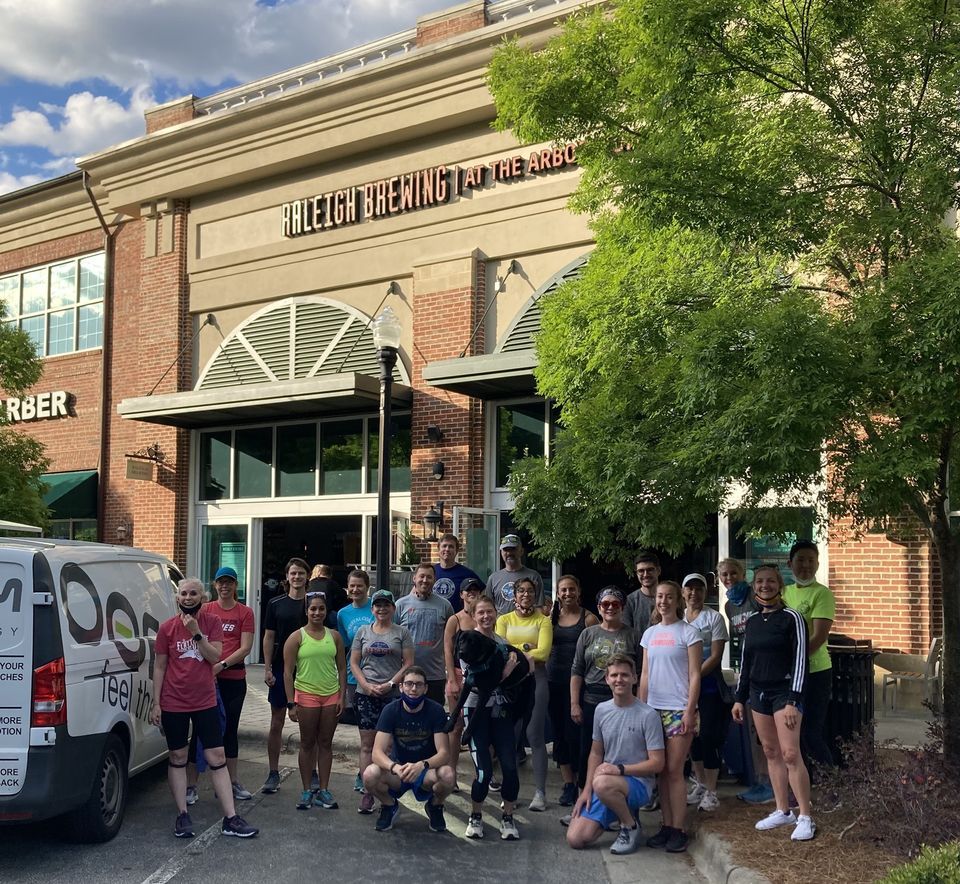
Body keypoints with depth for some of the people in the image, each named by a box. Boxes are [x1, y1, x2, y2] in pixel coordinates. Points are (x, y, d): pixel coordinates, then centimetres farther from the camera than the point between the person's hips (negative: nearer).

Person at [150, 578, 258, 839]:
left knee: (217, 757, 1)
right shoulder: (167, 628, -2)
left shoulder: (212, 622, 0)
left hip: (205, 702, 1)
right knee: (177, 758, 6)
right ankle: (182, 815, 16)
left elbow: (215, 657, -10)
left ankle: (230, 819, 3)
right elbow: (159, 667, 2)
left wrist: (196, 632, -20)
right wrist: (156, 703, -1)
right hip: (173, 703, -1)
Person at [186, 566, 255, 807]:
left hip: (234, 679, 1)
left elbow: (245, 648, -3)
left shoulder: (245, 613, 3)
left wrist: (221, 665, -13)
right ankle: (191, 785, 2)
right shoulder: (205, 610, 6)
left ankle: (233, 781, 22)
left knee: (230, 729, 12)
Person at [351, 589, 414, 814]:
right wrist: (366, 685, -6)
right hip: (366, 694, 2)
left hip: (393, 695, -2)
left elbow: (408, 663, -1)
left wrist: (390, 684, -12)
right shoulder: (363, 631, 11)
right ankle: (367, 793, 5)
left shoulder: (402, 632, 4)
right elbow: (354, 662, 9)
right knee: (367, 743, 1)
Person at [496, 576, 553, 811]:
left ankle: (540, 792, -3)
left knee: (535, 735, -5)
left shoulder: (543, 621, 8)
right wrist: (526, 648, -9)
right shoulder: (504, 620, 13)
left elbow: (543, 653, -6)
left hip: (536, 678, -2)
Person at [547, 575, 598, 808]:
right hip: (554, 680, 4)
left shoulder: (588, 618, -1)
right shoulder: (552, 617, 9)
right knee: (559, 732, 8)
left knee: (575, 732, -6)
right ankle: (568, 784, 18)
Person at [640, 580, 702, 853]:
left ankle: (679, 830, 1)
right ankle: (667, 826, 13)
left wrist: (689, 711, -12)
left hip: (679, 710, -5)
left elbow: (695, 675, -6)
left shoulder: (688, 633, -3)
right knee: (661, 771, 7)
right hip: (654, 709, 5)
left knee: (674, 771, -6)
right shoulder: (650, 634, 12)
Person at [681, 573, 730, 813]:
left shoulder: (714, 617, -3)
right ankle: (700, 784, 24)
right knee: (692, 735, 10)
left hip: (709, 685, -4)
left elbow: (716, 656, -9)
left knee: (709, 736, -6)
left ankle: (711, 792, 3)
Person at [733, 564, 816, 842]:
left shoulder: (791, 618, -7)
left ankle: (805, 817, -4)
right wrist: (740, 698, 14)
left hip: (784, 691, -6)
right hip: (758, 693, 6)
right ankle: (783, 811, 17)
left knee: (790, 754, -10)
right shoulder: (752, 622, 11)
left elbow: (799, 660, -11)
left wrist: (793, 701, -17)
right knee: (771, 753, 8)